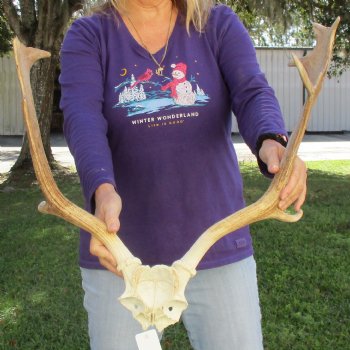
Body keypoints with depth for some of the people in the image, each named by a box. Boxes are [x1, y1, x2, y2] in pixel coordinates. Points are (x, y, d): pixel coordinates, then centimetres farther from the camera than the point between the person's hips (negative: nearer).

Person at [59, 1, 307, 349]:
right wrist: (103, 190, -37)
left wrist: (272, 143, -35)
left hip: (218, 248, 1)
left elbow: (253, 93, -12)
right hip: (121, 252, 0)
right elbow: (82, 118, -16)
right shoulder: (88, 36, 1)